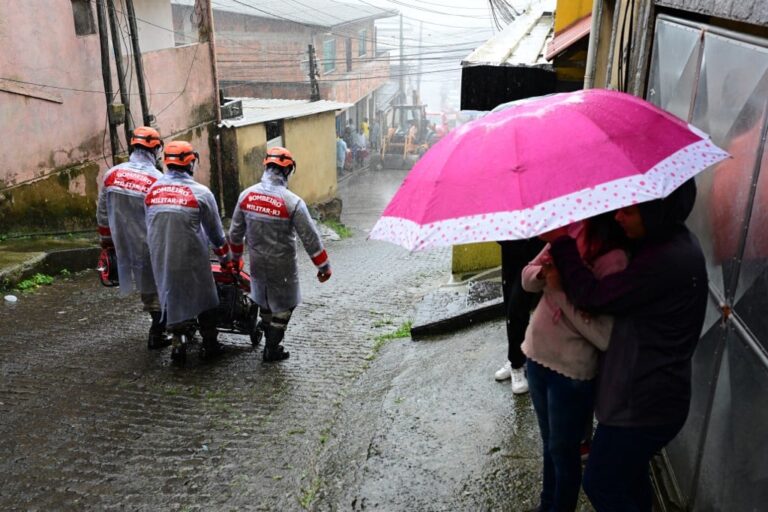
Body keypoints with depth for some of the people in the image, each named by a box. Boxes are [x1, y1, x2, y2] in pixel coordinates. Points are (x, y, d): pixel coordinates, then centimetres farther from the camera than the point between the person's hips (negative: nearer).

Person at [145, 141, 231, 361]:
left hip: (161, 258, 4)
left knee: (171, 296, 18)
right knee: (203, 297, 12)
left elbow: (150, 226, 10)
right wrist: (225, 256, 14)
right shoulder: (200, 192, -10)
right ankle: (209, 345, 20)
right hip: (191, 258, -4)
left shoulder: (152, 190, 2)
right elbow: (214, 230, -2)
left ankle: (178, 343, 20)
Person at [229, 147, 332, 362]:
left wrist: (235, 257, 20)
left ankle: (270, 342, 41)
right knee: (283, 306, 14)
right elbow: (310, 238, -16)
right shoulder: (292, 202, -21)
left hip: (257, 263, 5)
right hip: (281, 265, -5)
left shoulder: (246, 195, -6)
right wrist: (324, 267, -5)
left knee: (264, 302, 24)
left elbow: (236, 232, 4)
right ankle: (272, 350, 21)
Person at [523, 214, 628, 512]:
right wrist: (542, 273, -19)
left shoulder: (616, 259, -23)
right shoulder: (570, 229, -4)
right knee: (549, 444, 25)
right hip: (537, 354, 6)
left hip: (572, 370, -6)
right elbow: (528, 278, 3)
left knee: (563, 451, 15)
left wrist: (562, 289, -27)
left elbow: (605, 337, -26)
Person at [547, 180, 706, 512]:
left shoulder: (668, 259, -29)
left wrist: (560, 243, -17)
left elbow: (594, 297, -27)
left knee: (601, 484, 8)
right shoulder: (668, 242, 3)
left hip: (643, 405, -9)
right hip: (644, 393, 9)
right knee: (630, 474, 27)